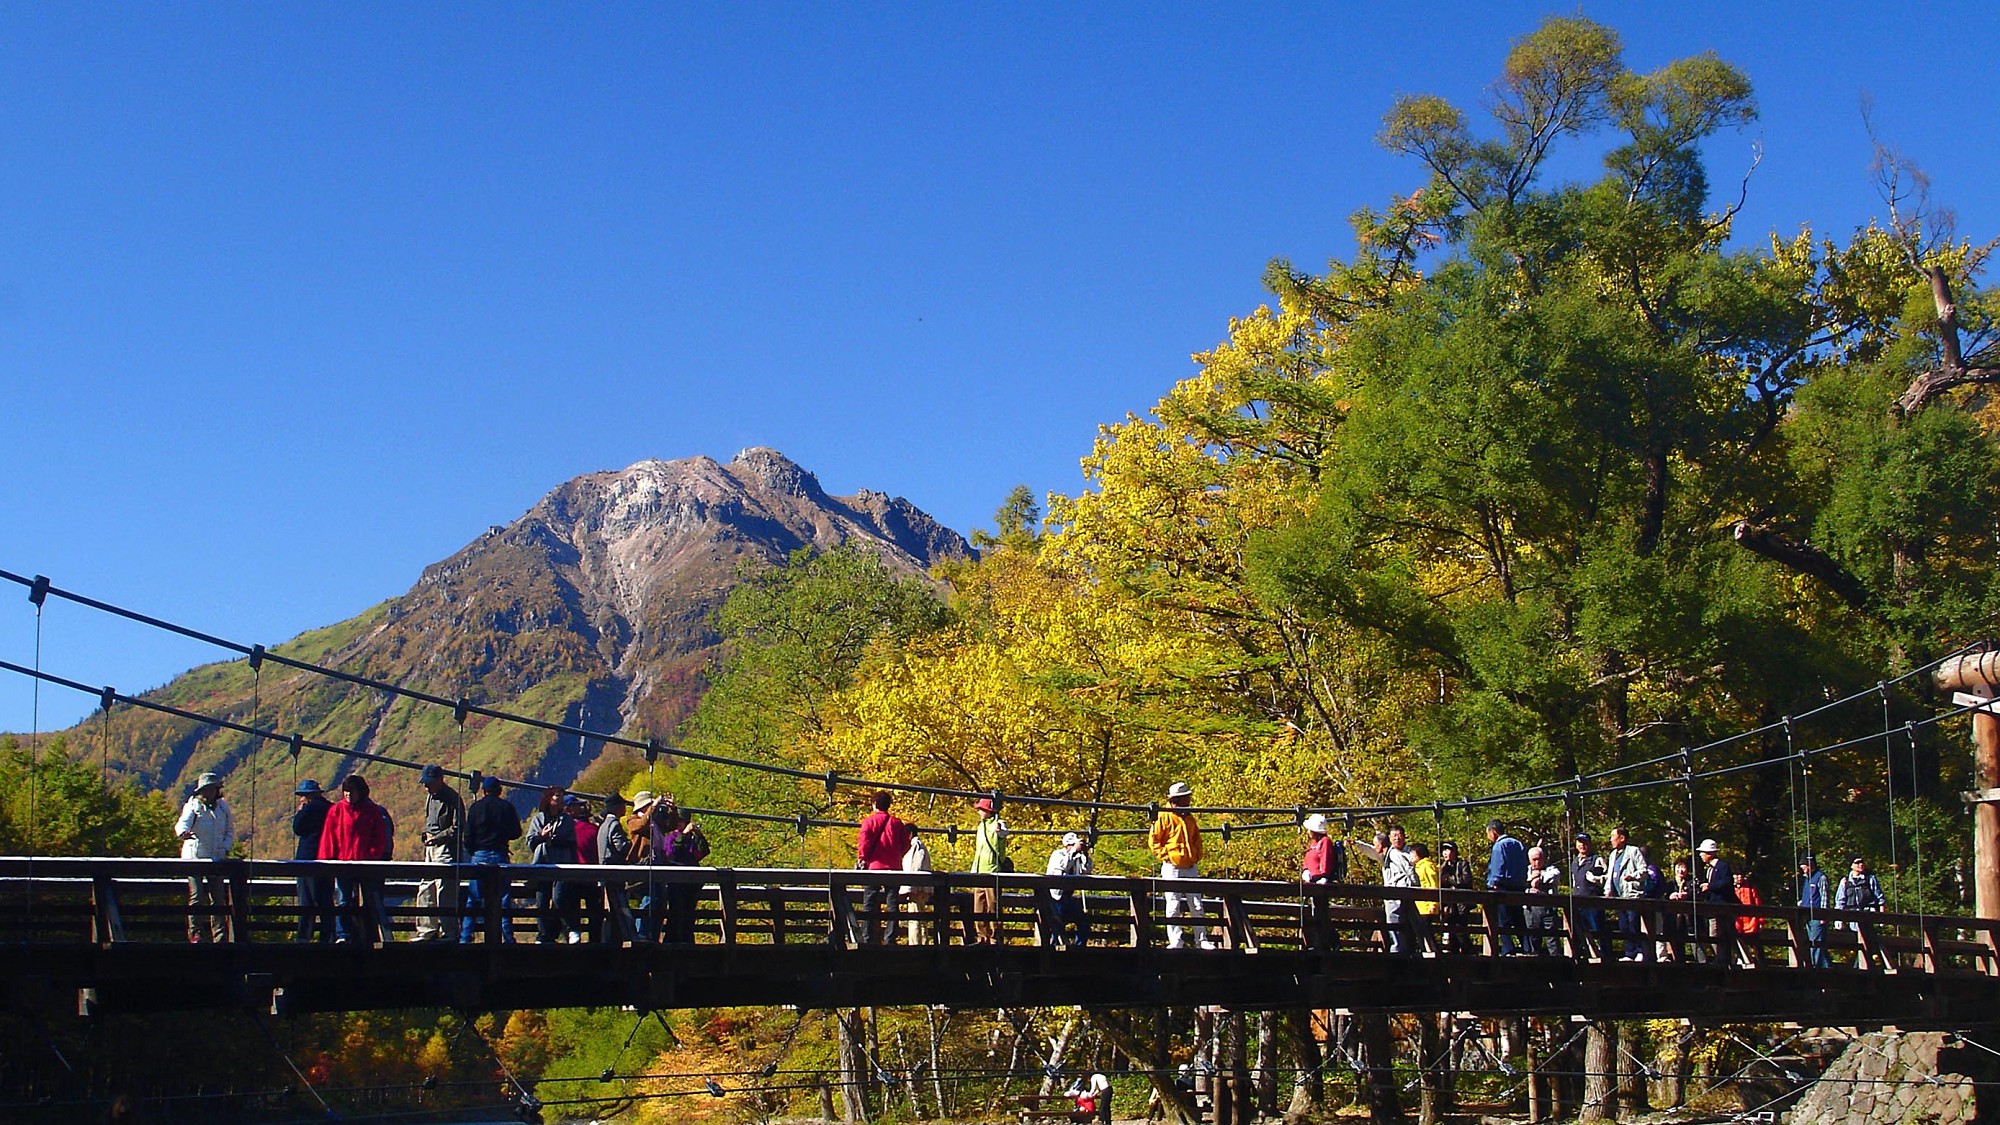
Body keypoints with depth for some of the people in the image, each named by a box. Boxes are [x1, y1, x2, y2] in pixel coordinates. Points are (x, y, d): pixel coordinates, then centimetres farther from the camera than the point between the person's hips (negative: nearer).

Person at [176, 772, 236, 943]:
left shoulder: (223, 806, 11)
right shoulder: (192, 806, -3)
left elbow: (230, 830, 21)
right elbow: (182, 823, -21)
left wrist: (226, 847, 4)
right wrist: (183, 832, -44)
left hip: (217, 858, 4)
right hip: (195, 857, -4)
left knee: (218, 898, 5)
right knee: (197, 897, -10)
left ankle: (220, 937, 10)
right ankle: (195, 934, -5)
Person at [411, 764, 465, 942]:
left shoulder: (452, 799, -12)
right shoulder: (430, 797, 16)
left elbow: (457, 828, -14)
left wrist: (435, 838, -13)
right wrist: (426, 834, 11)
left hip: (446, 849, -9)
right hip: (431, 849, 9)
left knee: (443, 891, -10)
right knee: (425, 890, 8)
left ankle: (448, 932, -6)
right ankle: (427, 930, 14)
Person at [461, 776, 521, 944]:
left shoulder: (476, 807, 2)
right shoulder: (506, 807, 2)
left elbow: (468, 835, 0)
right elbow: (516, 833, 3)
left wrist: (471, 853, 13)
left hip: (479, 855, 0)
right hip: (500, 855, 0)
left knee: (473, 900, 4)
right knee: (503, 900, 4)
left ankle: (465, 937, 1)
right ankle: (508, 938, 2)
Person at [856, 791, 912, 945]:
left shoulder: (869, 820, 1)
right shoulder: (897, 822, 10)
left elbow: (863, 839, -12)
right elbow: (905, 844, 7)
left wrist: (862, 857, 0)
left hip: (874, 867, -2)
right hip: (894, 867, 2)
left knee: (869, 905, 2)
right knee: (892, 904, 4)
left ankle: (867, 939, -4)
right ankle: (890, 939, -1)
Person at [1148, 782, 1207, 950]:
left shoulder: (1189, 817, 15)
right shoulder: (1164, 816, -5)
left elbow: (1197, 839, 27)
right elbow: (1153, 841, -5)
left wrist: (1197, 856, 14)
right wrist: (1165, 856, -11)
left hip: (1191, 868, 5)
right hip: (1172, 868, -5)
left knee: (1197, 906, 3)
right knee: (1174, 907, -3)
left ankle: (1203, 940, 7)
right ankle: (1176, 941, 0)